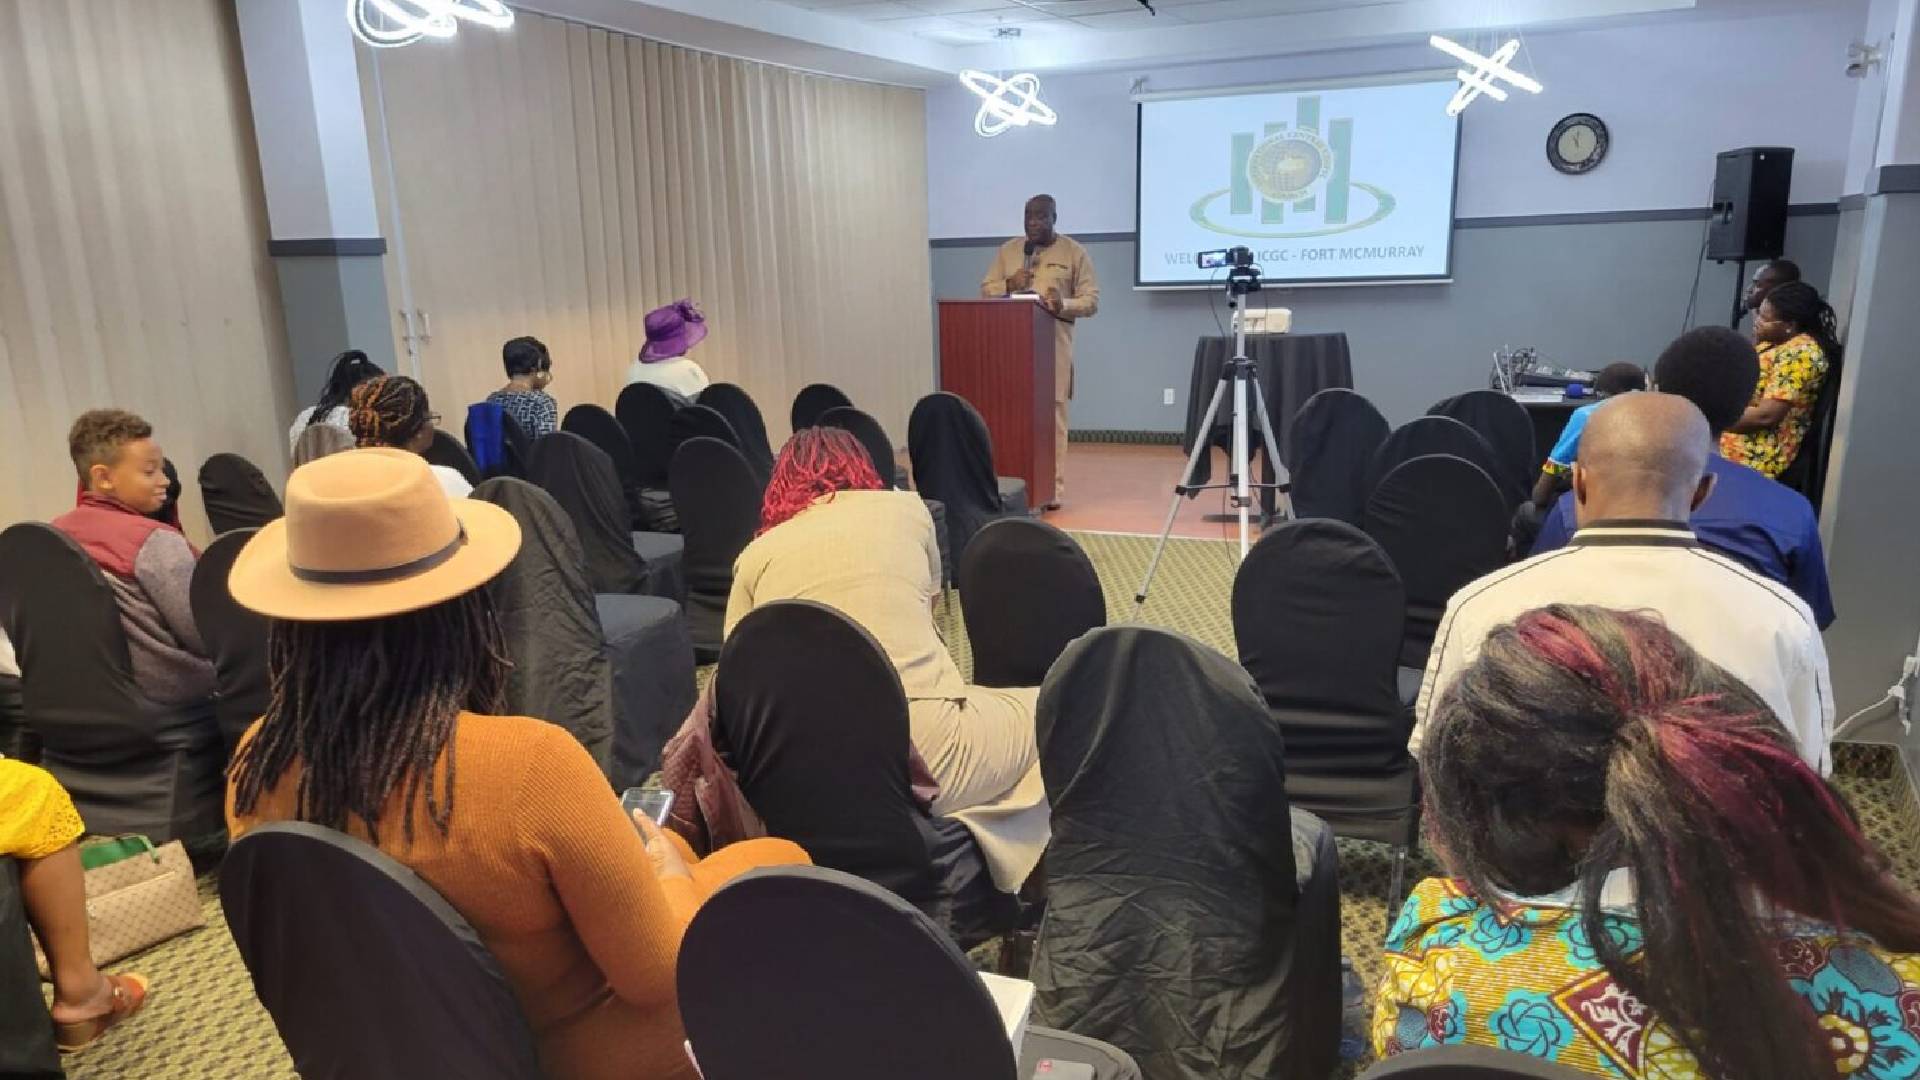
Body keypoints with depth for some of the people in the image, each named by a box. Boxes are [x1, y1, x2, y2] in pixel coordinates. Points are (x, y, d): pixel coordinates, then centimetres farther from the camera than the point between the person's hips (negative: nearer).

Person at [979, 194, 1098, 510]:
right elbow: (985, 288, 13)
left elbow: (1091, 300, 1)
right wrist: (1008, 285, -7)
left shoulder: (1074, 252, 4)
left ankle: (1053, 489, 1)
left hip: (1054, 343, -2)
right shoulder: (1007, 250, 13)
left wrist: (1063, 305, -19)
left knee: (1052, 415, -4)